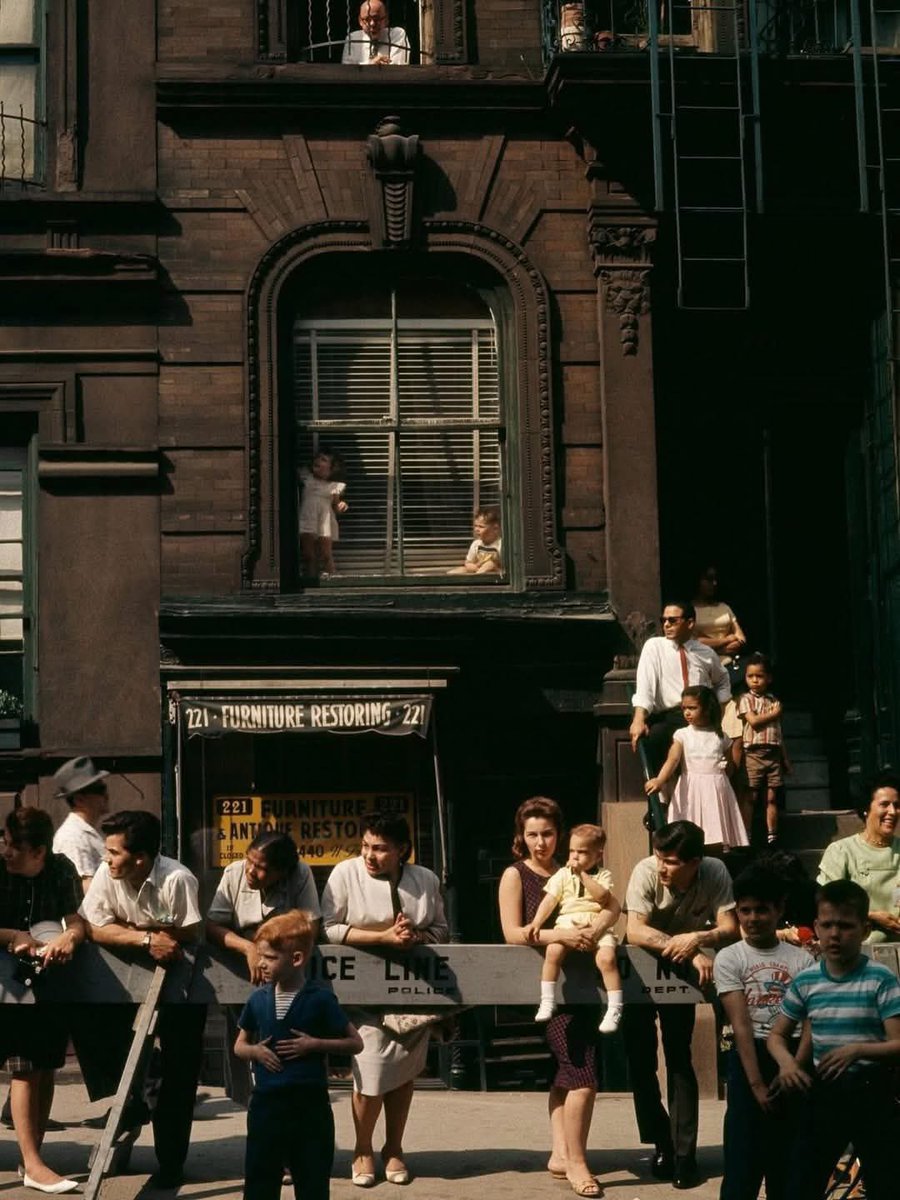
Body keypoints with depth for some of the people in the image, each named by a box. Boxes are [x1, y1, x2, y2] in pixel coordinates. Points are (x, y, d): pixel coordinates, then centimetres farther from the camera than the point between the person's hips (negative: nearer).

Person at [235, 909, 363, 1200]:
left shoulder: (320, 1000, -7)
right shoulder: (258, 1000, 3)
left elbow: (355, 1043, -2)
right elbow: (239, 1045, 16)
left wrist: (314, 1044, -14)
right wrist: (254, 1051, -7)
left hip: (309, 1103, -3)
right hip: (266, 1101, 3)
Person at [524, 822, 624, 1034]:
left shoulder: (603, 875, 9)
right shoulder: (562, 875, 14)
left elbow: (603, 896, -10)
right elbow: (549, 901, 8)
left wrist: (583, 874, -7)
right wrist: (536, 924, -4)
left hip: (597, 925, -1)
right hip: (567, 923, 2)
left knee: (606, 958, -27)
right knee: (553, 951, -27)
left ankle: (614, 1009, -17)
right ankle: (547, 1002, -16)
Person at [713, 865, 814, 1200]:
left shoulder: (802, 960, 5)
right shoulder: (729, 959, -1)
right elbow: (741, 1024, -9)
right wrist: (756, 1083, -15)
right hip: (750, 1058, -2)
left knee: (788, 1160, 8)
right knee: (743, 1159, -4)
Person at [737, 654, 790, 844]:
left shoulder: (773, 701, 15)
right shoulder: (746, 699, 1)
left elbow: (778, 732, 17)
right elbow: (753, 721, -15)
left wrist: (785, 759, 14)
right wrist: (774, 714, -3)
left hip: (773, 752, 4)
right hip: (754, 752, -4)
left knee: (772, 797, 5)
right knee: (751, 797, -4)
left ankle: (772, 836, 8)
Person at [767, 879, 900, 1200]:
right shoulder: (805, 981, 2)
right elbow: (777, 1035, 11)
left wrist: (858, 1049, -29)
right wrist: (786, 1062, -10)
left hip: (872, 1094, -3)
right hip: (823, 1094, 3)